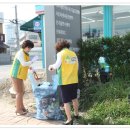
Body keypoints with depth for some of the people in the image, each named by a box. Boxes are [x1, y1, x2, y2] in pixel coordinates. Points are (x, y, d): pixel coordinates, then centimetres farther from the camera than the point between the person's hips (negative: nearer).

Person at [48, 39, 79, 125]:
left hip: (65, 81, -5)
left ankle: (69, 120, 5)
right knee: (74, 98, 23)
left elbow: (57, 66, -14)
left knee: (66, 101, 3)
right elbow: (77, 66, 9)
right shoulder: (73, 54, 6)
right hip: (74, 80, 6)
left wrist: (51, 66, 5)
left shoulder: (61, 54, -9)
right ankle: (76, 114, 39)